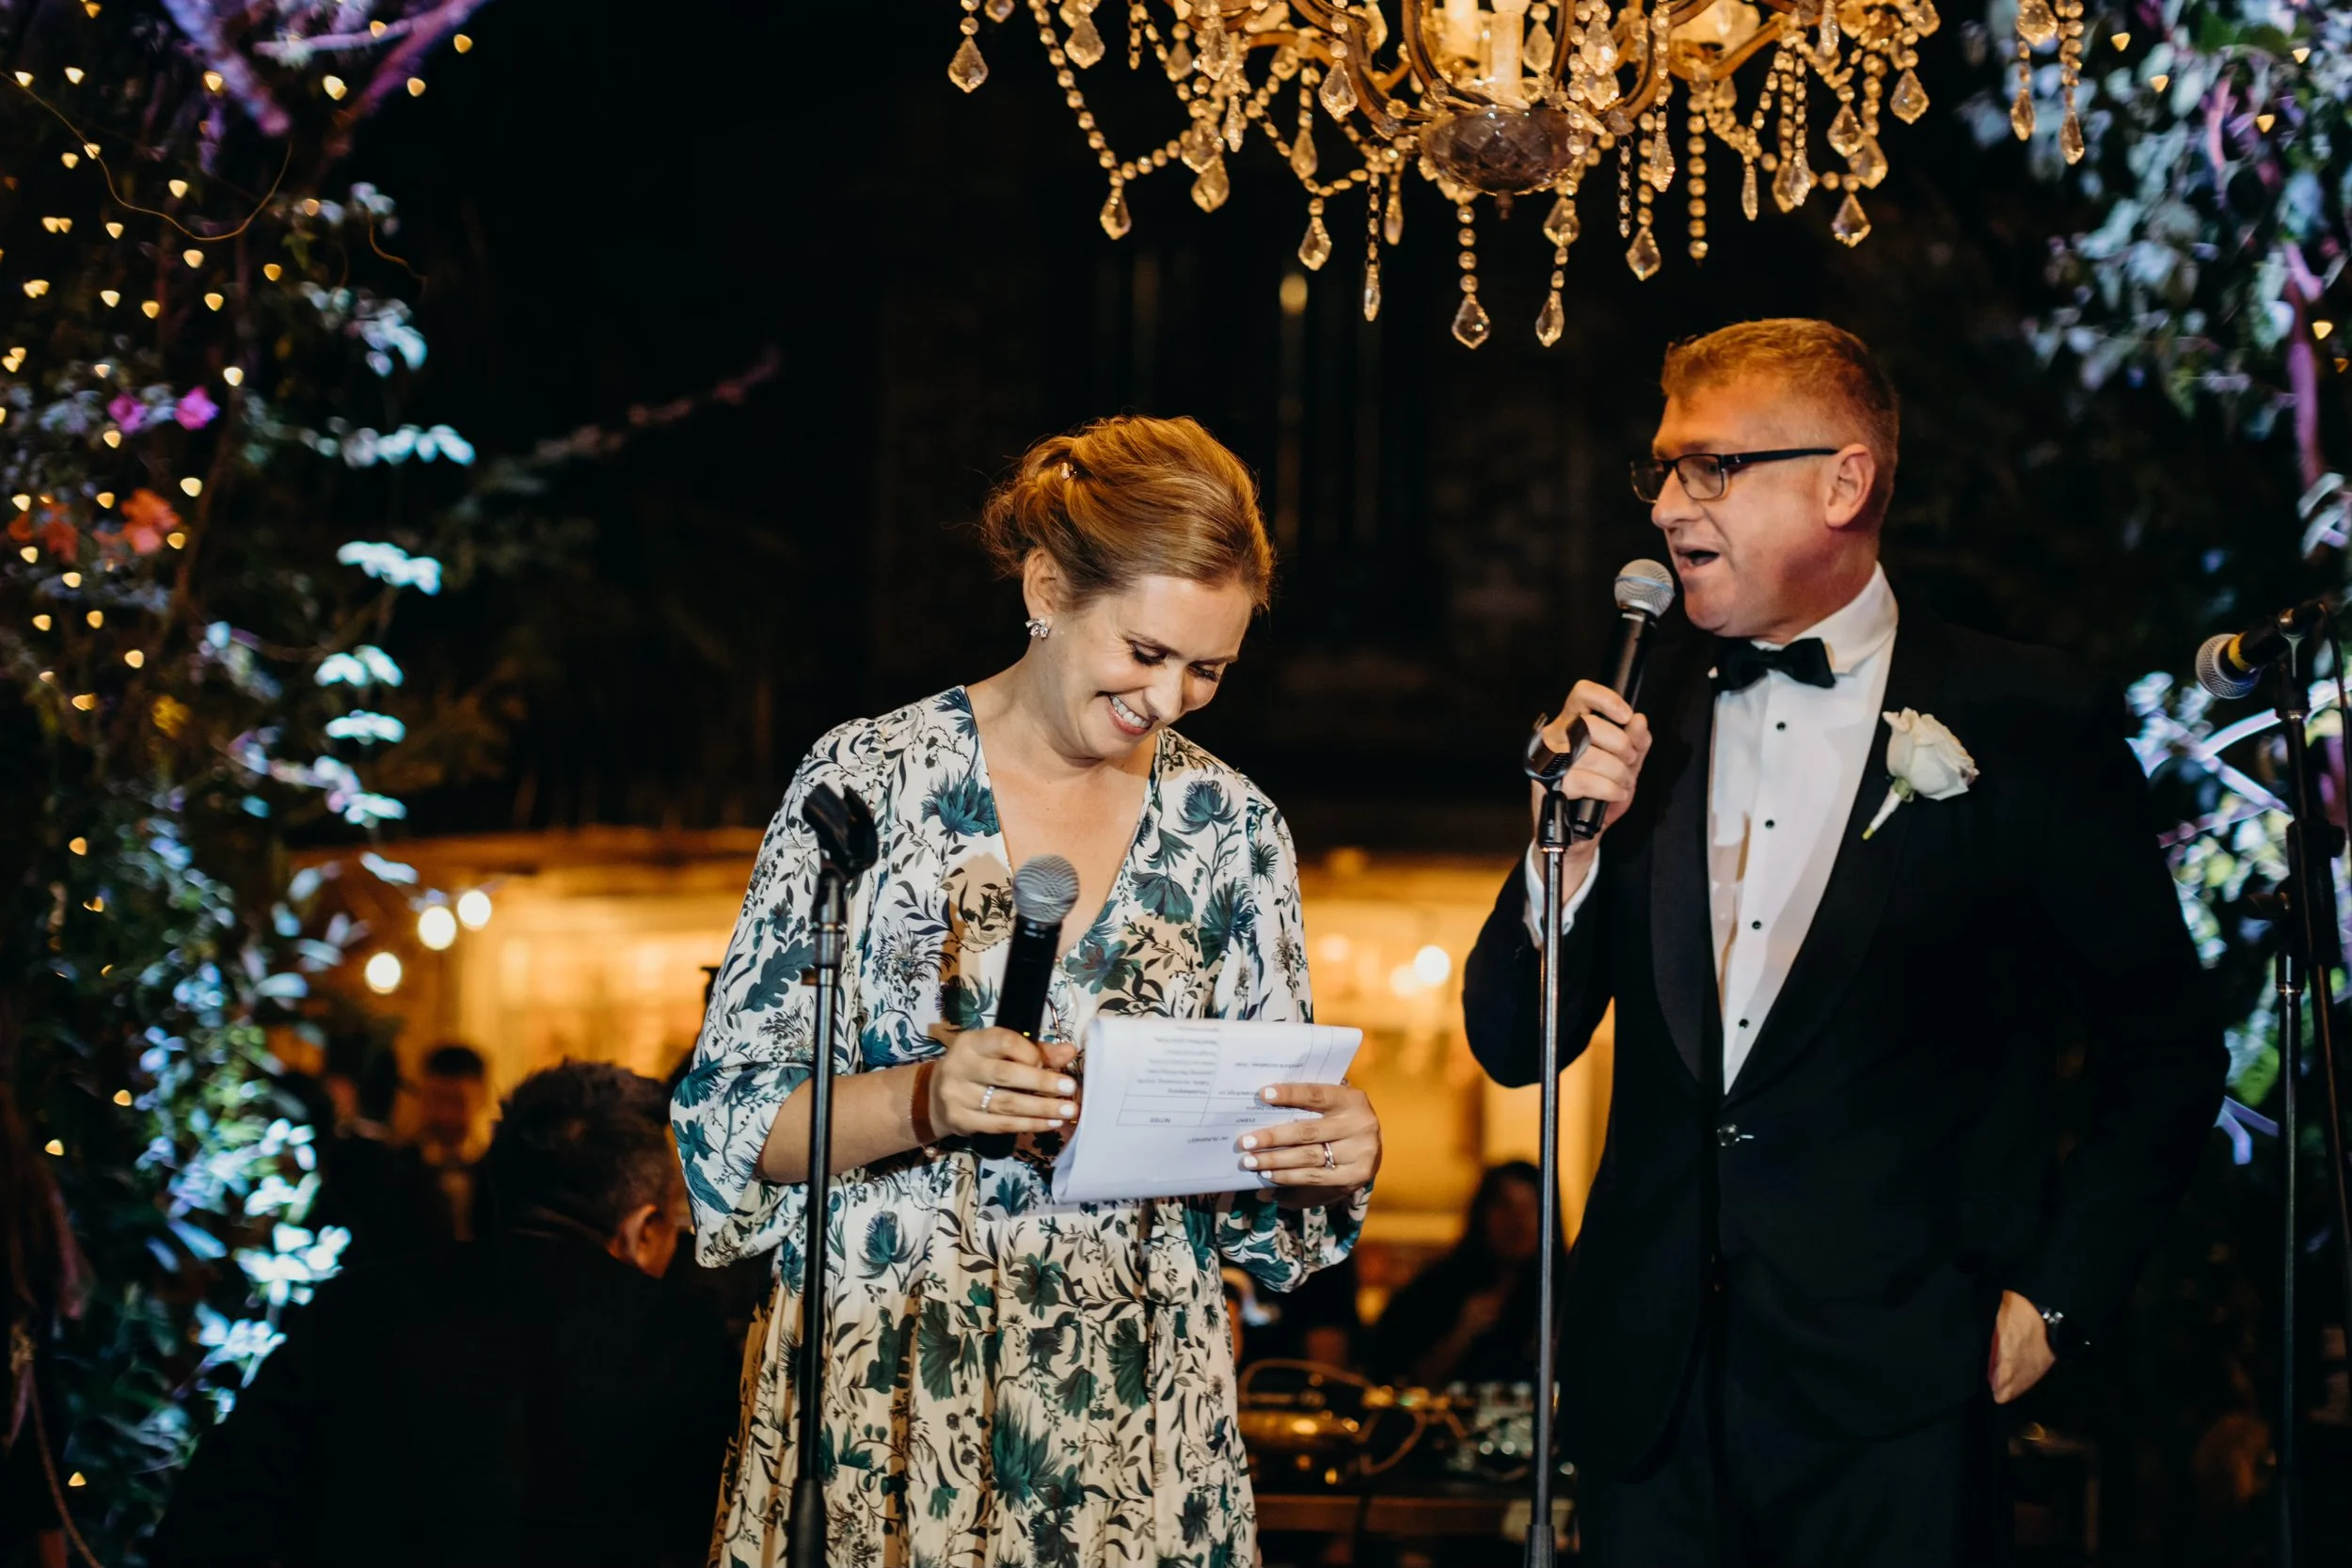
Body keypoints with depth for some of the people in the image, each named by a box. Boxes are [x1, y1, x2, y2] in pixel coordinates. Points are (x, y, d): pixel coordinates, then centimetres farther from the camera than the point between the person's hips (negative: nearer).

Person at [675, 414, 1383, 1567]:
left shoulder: (1230, 830, 6)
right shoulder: (866, 779, -4)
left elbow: (1264, 1158, 11)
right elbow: (729, 1115, -5)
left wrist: (1336, 1153, -11)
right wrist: (922, 1102, -21)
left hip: (1134, 1412, 3)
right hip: (888, 1397, -2)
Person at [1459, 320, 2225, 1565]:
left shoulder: (2034, 727, -3)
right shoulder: (1639, 715, 7)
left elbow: (2164, 1054, 3)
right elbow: (1512, 1045, 6)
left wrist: (2057, 1297, -3)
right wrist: (1570, 849, -10)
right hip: (1650, 1388, 3)